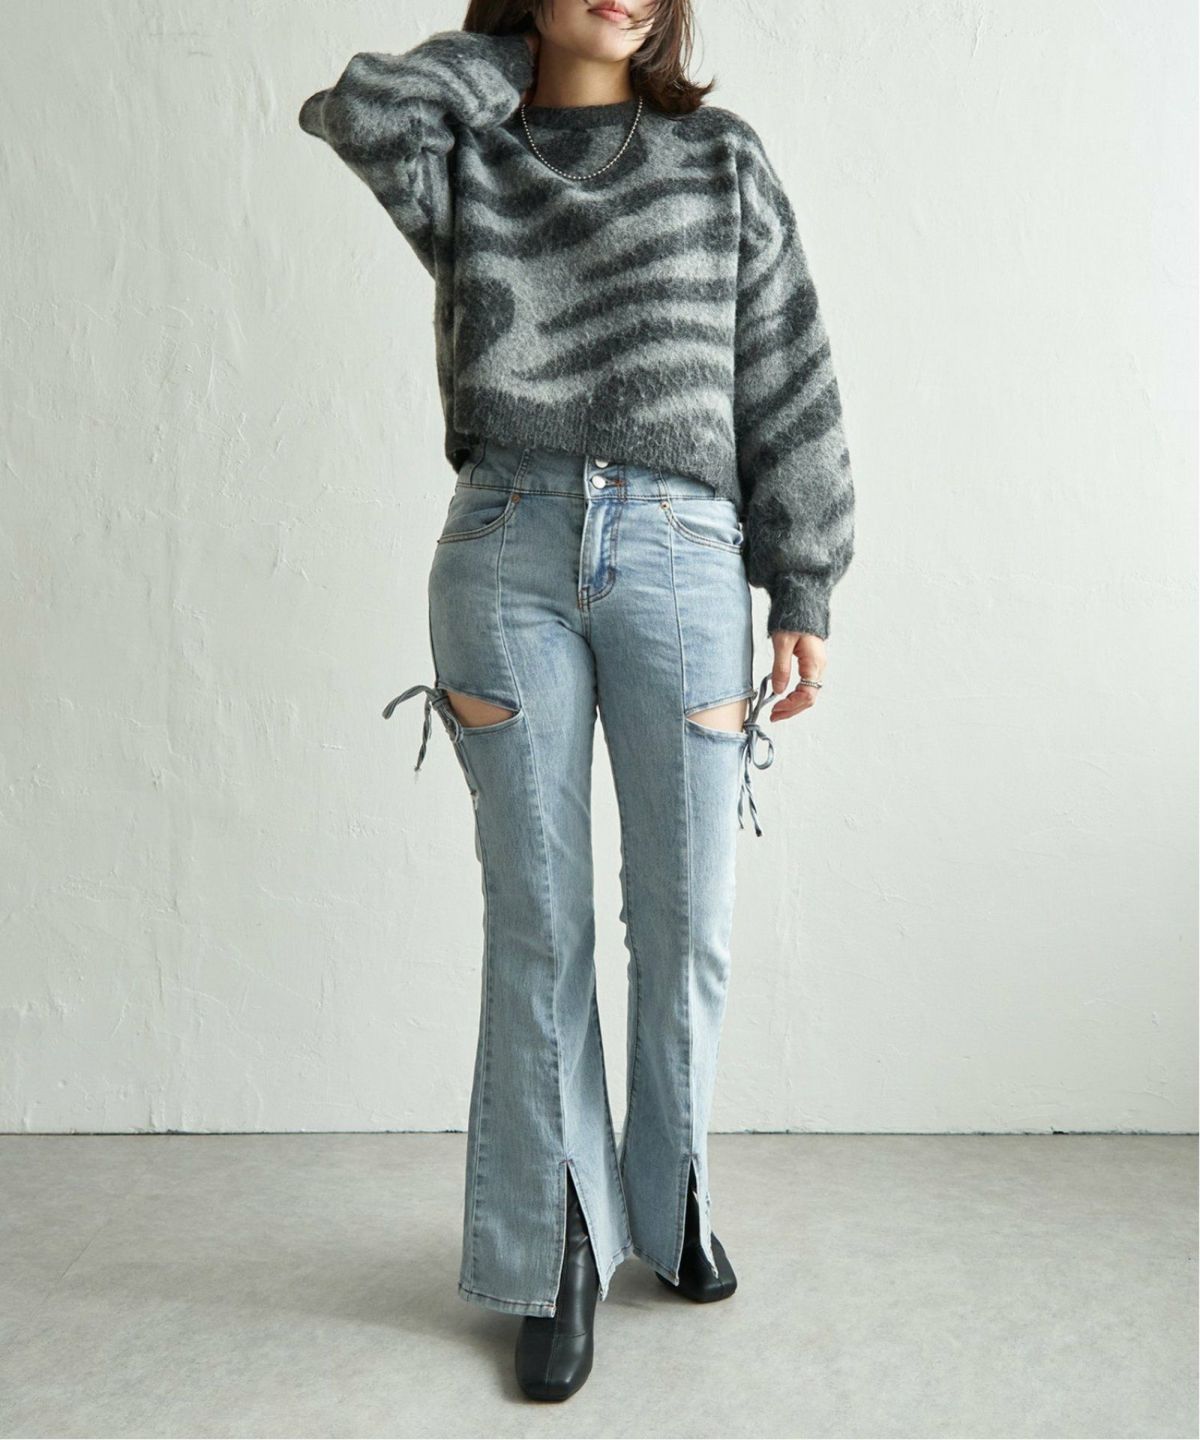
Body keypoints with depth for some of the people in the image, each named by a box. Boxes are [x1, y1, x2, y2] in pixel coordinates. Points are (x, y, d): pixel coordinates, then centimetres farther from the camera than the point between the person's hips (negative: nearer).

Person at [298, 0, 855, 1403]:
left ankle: (670, 1201, 29)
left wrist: (804, 594, 4)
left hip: (680, 560, 1)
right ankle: (560, 1248, 18)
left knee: (686, 923, 5)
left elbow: (788, 388, 10)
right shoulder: (466, 160, 13)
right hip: (505, 559, 0)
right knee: (536, 924, 3)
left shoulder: (724, 160, 13)